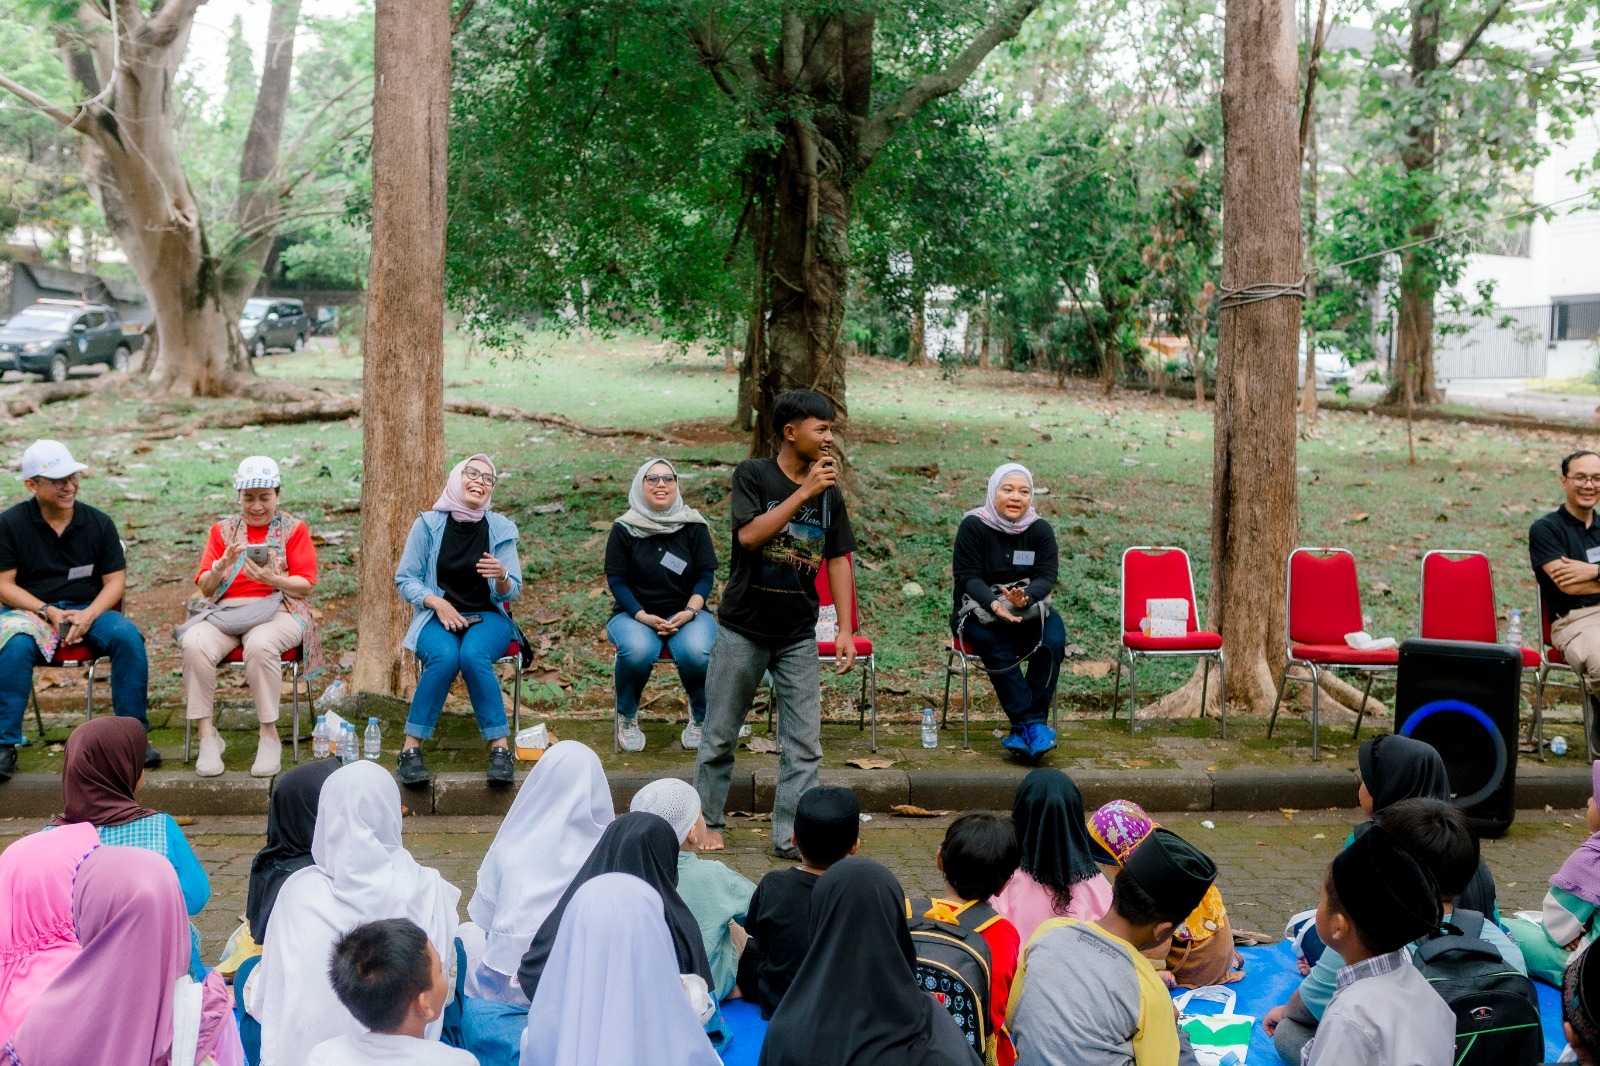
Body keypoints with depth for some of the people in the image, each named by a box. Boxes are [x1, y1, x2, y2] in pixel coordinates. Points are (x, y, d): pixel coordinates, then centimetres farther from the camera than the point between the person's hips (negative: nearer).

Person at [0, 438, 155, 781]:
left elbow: (115, 581, 3)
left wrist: (88, 615, -16)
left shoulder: (99, 523, 5)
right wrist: (49, 612, -16)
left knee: (128, 636, -28)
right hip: (29, 610, -2)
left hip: (89, 610, 2)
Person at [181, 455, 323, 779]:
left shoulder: (294, 529, 12)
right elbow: (205, 585, 9)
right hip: (225, 611, 2)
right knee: (195, 644, -32)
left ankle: (269, 736, -28)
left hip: (276, 610, -2)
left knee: (260, 644, -39)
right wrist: (221, 567, -13)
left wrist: (272, 578, -18)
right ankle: (207, 735, -25)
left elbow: (306, 584, 1)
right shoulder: (223, 530, 19)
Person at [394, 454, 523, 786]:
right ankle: (411, 748, -25)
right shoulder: (428, 524, -1)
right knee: (444, 657, -34)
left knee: (473, 656, -33)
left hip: (487, 618, 1)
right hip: (437, 616, 0)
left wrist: (502, 577, -24)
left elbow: (511, 592, 0)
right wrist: (437, 602, -16)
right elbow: (405, 580, 1)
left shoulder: (501, 528, 2)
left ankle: (500, 747, -27)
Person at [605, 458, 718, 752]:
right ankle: (627, 717, -6)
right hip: (635, 614, -1)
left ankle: (700, 717, -2)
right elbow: (616, 580, -2)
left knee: (696, 652, -33)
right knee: (637, 651, -36)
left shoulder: (693, 525, 4)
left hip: (686, 613, 1)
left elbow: (705, 576, 2)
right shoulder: (624, 529, 1)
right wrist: (643, 617, -16)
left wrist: (689, 612, -15)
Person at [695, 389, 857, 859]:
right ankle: (707, 822, 23)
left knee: (804, 743, -1)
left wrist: (845, 629, 1)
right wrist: (804, 492, -25)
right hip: (743, 629, -3)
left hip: (799, 635, 3)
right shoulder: (752, 475, -7)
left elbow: (837, 559, 7)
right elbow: (750, 535, -22)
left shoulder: (829, 492, 5)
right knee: (721, 735, 8)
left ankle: (789, 834, 6)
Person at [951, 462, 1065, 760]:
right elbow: (968, 577, -14)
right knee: (996, 645, -35)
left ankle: (1023, 728, -28)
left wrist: (1024, 597, -33)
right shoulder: (973, 526, -8)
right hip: (978, 610, -2)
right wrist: (994, 604, -34)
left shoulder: (1040, 529, 0)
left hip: (1029, 610, 3)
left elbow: (1046, 577, -10)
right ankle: (1034, 724, -34)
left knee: (1053, 640, -28)